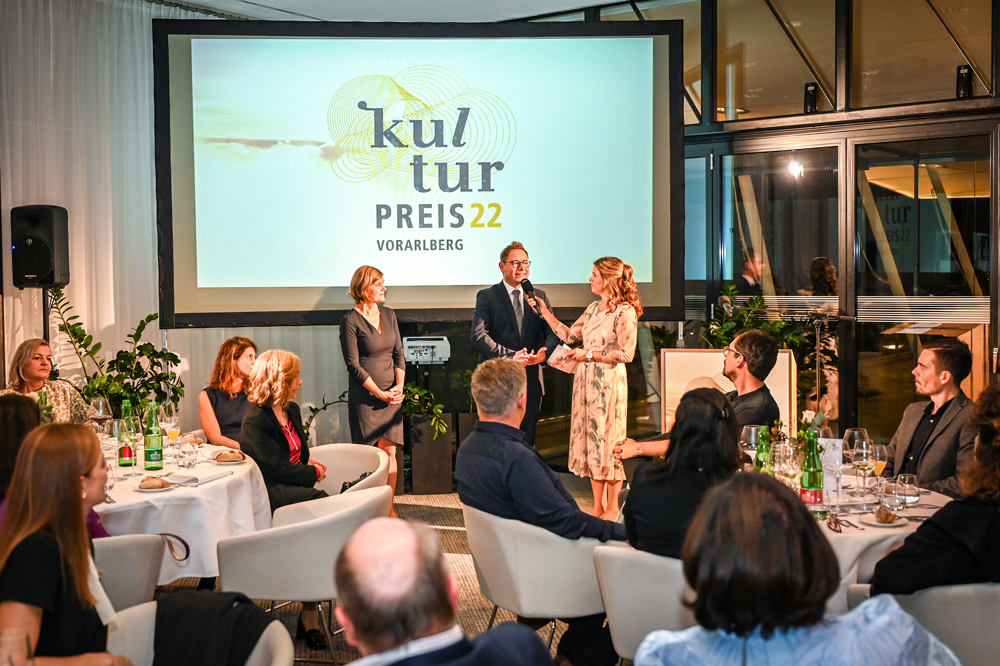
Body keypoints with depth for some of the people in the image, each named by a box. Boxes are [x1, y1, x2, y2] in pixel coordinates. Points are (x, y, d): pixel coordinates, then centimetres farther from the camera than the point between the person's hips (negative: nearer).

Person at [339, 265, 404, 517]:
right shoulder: (350, 321, -7)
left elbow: (398, 353, 12)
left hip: (392, 395, 5)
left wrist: (399, 386, -3)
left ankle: (389, 507, 10)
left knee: (390, 451, 3)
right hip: (365, 397, -5)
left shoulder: (389, 315, 11)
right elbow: (354, 365, -9)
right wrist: (380, 393, -12)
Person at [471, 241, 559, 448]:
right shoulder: (487, 297, -1)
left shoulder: (539, 297, 12)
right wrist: (510, 355, -22)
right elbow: (478, 336, -12)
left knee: (527, 441, 10)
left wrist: (545, 351, -16)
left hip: (531, 381, 4)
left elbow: (553, 332, 7)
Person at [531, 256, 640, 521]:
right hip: (585, 379, 8)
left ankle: (612, 507, 10)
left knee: (608, 440, -1)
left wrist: (590, 354, -13)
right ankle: (598, 506, 18)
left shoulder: (625, 312, -11)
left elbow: (626, 353, -15)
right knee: (590, 440, 9)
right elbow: (568, 335, 16)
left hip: (608, 382, -8)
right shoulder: (593, 308, 13)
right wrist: (544, 311, 14)